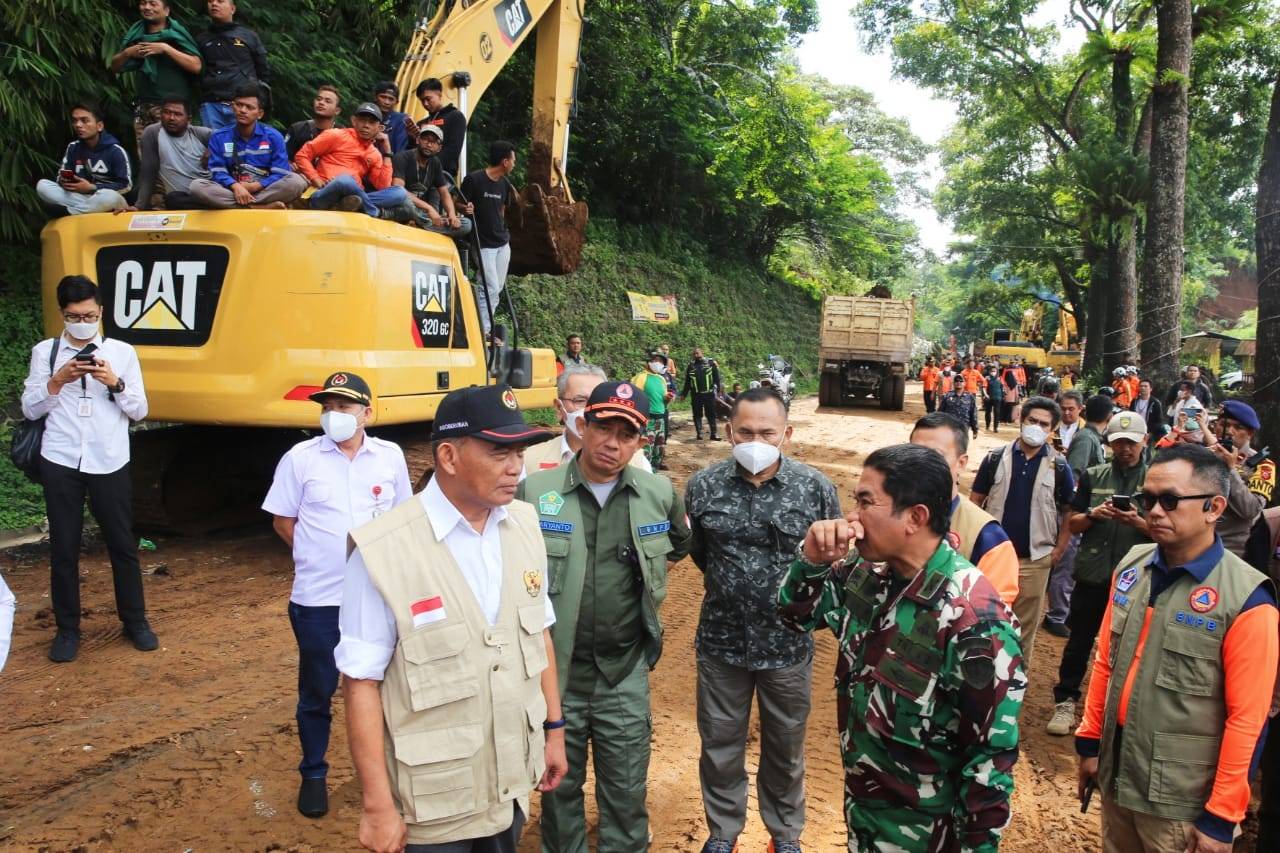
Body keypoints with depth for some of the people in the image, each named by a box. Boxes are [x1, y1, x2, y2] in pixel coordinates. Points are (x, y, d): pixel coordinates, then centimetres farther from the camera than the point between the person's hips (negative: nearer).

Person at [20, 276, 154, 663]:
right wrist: (58, 380, -12)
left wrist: (115, 383, -14)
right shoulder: (45, 352, 4)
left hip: (109, 462, 0)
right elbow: (30, 410, 3)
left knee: (122, 542, 6)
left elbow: (139, 410, 3)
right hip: (60, 462, 1)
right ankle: (67, 629, 19)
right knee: (64, 546, 6)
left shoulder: (122, 352, 3)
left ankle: (135, 621, 21)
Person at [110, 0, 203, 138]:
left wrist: (166, 49, -13)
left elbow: (196, 66, -8)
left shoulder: (177, 34, 3)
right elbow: (114, 67, 23)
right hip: (143, 107, 5)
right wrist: (127, 52, 3)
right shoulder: (136, 34, 18)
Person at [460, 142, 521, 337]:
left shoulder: (504, 184, 10)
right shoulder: (474, 179, -11)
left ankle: (485, 328, 17)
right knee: (491, 289, -12)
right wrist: (466, 209, -26)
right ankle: (481, 330, -3)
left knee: (497, 290, 9)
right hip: (484, 244, -8)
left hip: (502, 244, 8)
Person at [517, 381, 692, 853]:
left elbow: (680, 545, 18)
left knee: (626, 792, 13)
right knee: (559, 785, 17)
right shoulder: (533, 491, -11)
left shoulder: (660, 493, -3)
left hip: (625, 673, 1)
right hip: (554, 670, -1)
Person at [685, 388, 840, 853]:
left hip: (789, 642, 0)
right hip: (721, 640, 1)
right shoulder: (704, 485, -7)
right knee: (720, 743, 16)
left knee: (785, 747, 18)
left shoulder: (816, 488, -10)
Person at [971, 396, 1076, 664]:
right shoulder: (997, 458, -3)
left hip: (1035, 559, 0)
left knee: (1025, 625, 10)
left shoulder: (1058, 466, -2)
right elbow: (975, 501, 4)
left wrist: (1059, 549, -1)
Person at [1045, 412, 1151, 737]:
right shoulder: (1093, 475, 5)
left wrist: (1137, 521, -20)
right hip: (1092, 573, 1)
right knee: (1079, 640, 8)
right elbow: (1072, 524, 6)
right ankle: (1066, 701, 19)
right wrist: (1093, 515, -14)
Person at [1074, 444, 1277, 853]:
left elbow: (1246, 719, -15)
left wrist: (1221, 818, -12)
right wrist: (1090, 740, 11)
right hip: (1115, 777, 5)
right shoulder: (1132, 567, -1)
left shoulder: (1246, 600, -17)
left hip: (1182, 803, -5)